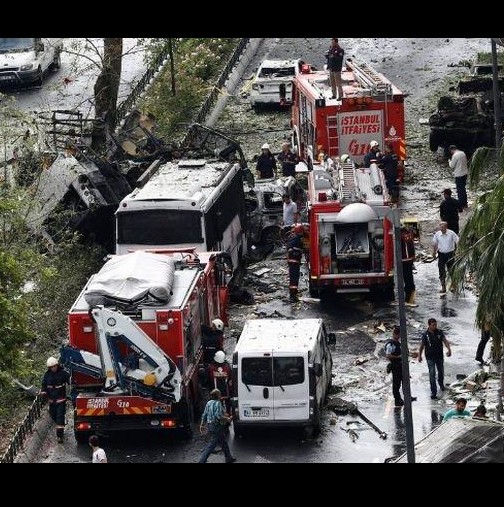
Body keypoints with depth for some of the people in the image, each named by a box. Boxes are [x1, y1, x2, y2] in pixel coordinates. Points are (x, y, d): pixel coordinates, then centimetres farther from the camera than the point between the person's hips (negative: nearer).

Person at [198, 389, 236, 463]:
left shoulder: (208, 403, 9)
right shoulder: (218, 403, -17)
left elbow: (204, 415, 12)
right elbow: (218, 416, -25)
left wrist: (202, 425, 18)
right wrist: (227, 419, -12)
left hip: (210, 426, 9)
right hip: (217, 427, -9)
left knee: (223, 442, 22)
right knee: (211, 446, -7)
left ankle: (229, 458, 33)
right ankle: (202, 461, -10)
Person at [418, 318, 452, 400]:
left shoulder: (440, 332, -5)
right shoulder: (425, 334, -10)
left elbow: (445, 341, -14)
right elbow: (422, 346, 0)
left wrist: (449, 349, -31)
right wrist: (419, 356, 1)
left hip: (439, 356, 3)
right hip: (430, 357, -3)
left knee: (441, 372, 19)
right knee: (432, 374, -9)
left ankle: (441, 385, 48)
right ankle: (433, 392, -6)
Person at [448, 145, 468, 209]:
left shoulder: (455, 155, -18)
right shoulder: (463, 153, 7)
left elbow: (451, 166, -14)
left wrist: (449, 161, 6)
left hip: (459, 175, -8)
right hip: (465, 173, 8)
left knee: (460, 190, -1)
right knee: (463, 189, 19)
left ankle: (461, 205, 1)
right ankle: (465, 204, 28)